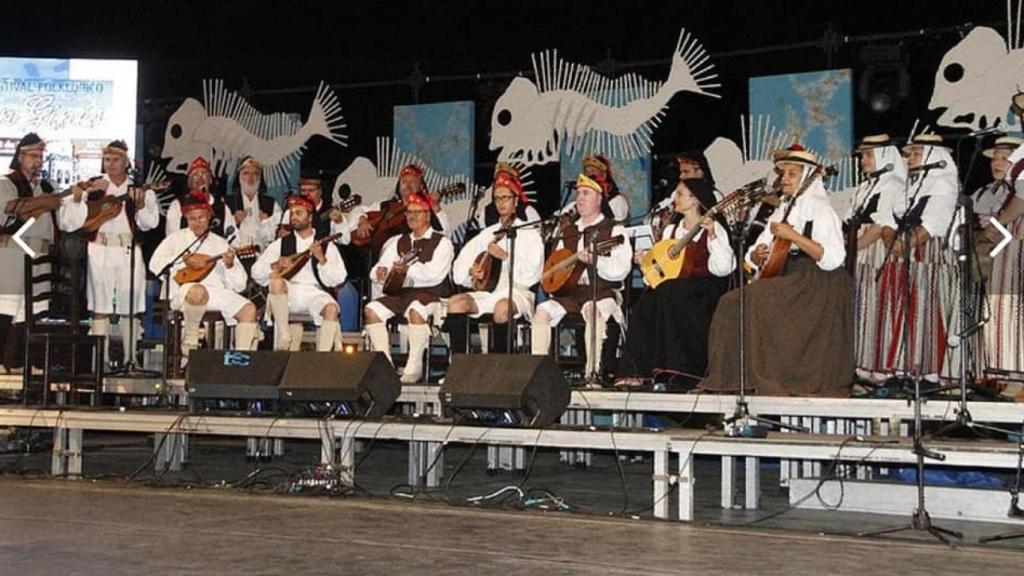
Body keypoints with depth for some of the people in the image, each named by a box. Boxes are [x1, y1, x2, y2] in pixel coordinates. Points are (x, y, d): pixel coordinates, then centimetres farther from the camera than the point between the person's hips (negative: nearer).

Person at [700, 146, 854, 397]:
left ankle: (771, 381, -21)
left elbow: (833, 259, -19)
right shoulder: (782, 212, 21)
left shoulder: (819, 209, -4)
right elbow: (752, 259, 23)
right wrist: (757, 255, -1)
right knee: (731, 302, -12)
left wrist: (793, 236, -21)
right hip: (783, 280, 8)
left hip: (814, 285, -8)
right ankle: (733, 377, -12)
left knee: (756, 300, -27)